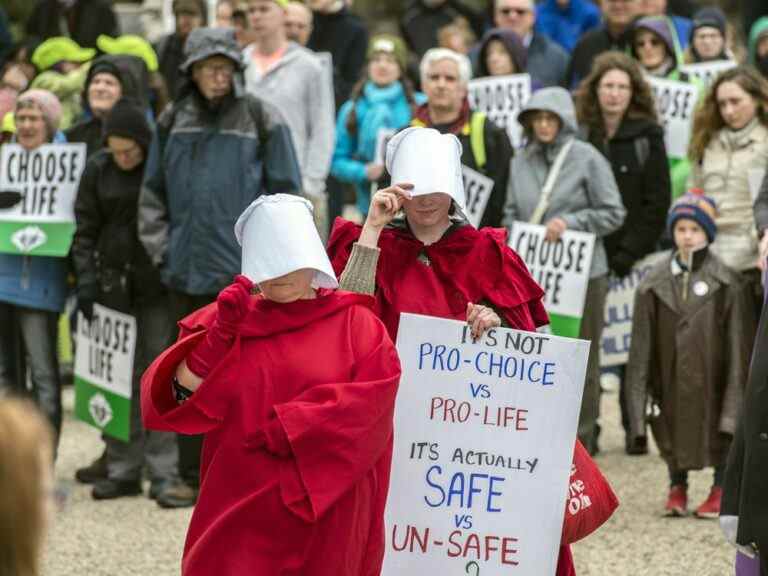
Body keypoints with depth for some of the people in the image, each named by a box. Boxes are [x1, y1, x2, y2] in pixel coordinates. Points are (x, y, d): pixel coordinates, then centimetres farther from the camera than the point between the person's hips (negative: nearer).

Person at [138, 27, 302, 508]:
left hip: (243, 270, -5)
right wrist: (159, 246, 6)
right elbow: (153, 191, 16)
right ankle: (195, 477, 18)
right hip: (186, 270, 5)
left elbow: (285, 193, -2)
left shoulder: (261, 120, -2)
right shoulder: (173, 123, 10)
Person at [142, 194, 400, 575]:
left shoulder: (354, 323, 3)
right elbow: (177, 399, -3)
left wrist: (286, 428, -18)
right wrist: (219, 335, -15)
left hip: (325, 515, -1)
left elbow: (373, 397, -13)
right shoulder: (228, 319, 8)